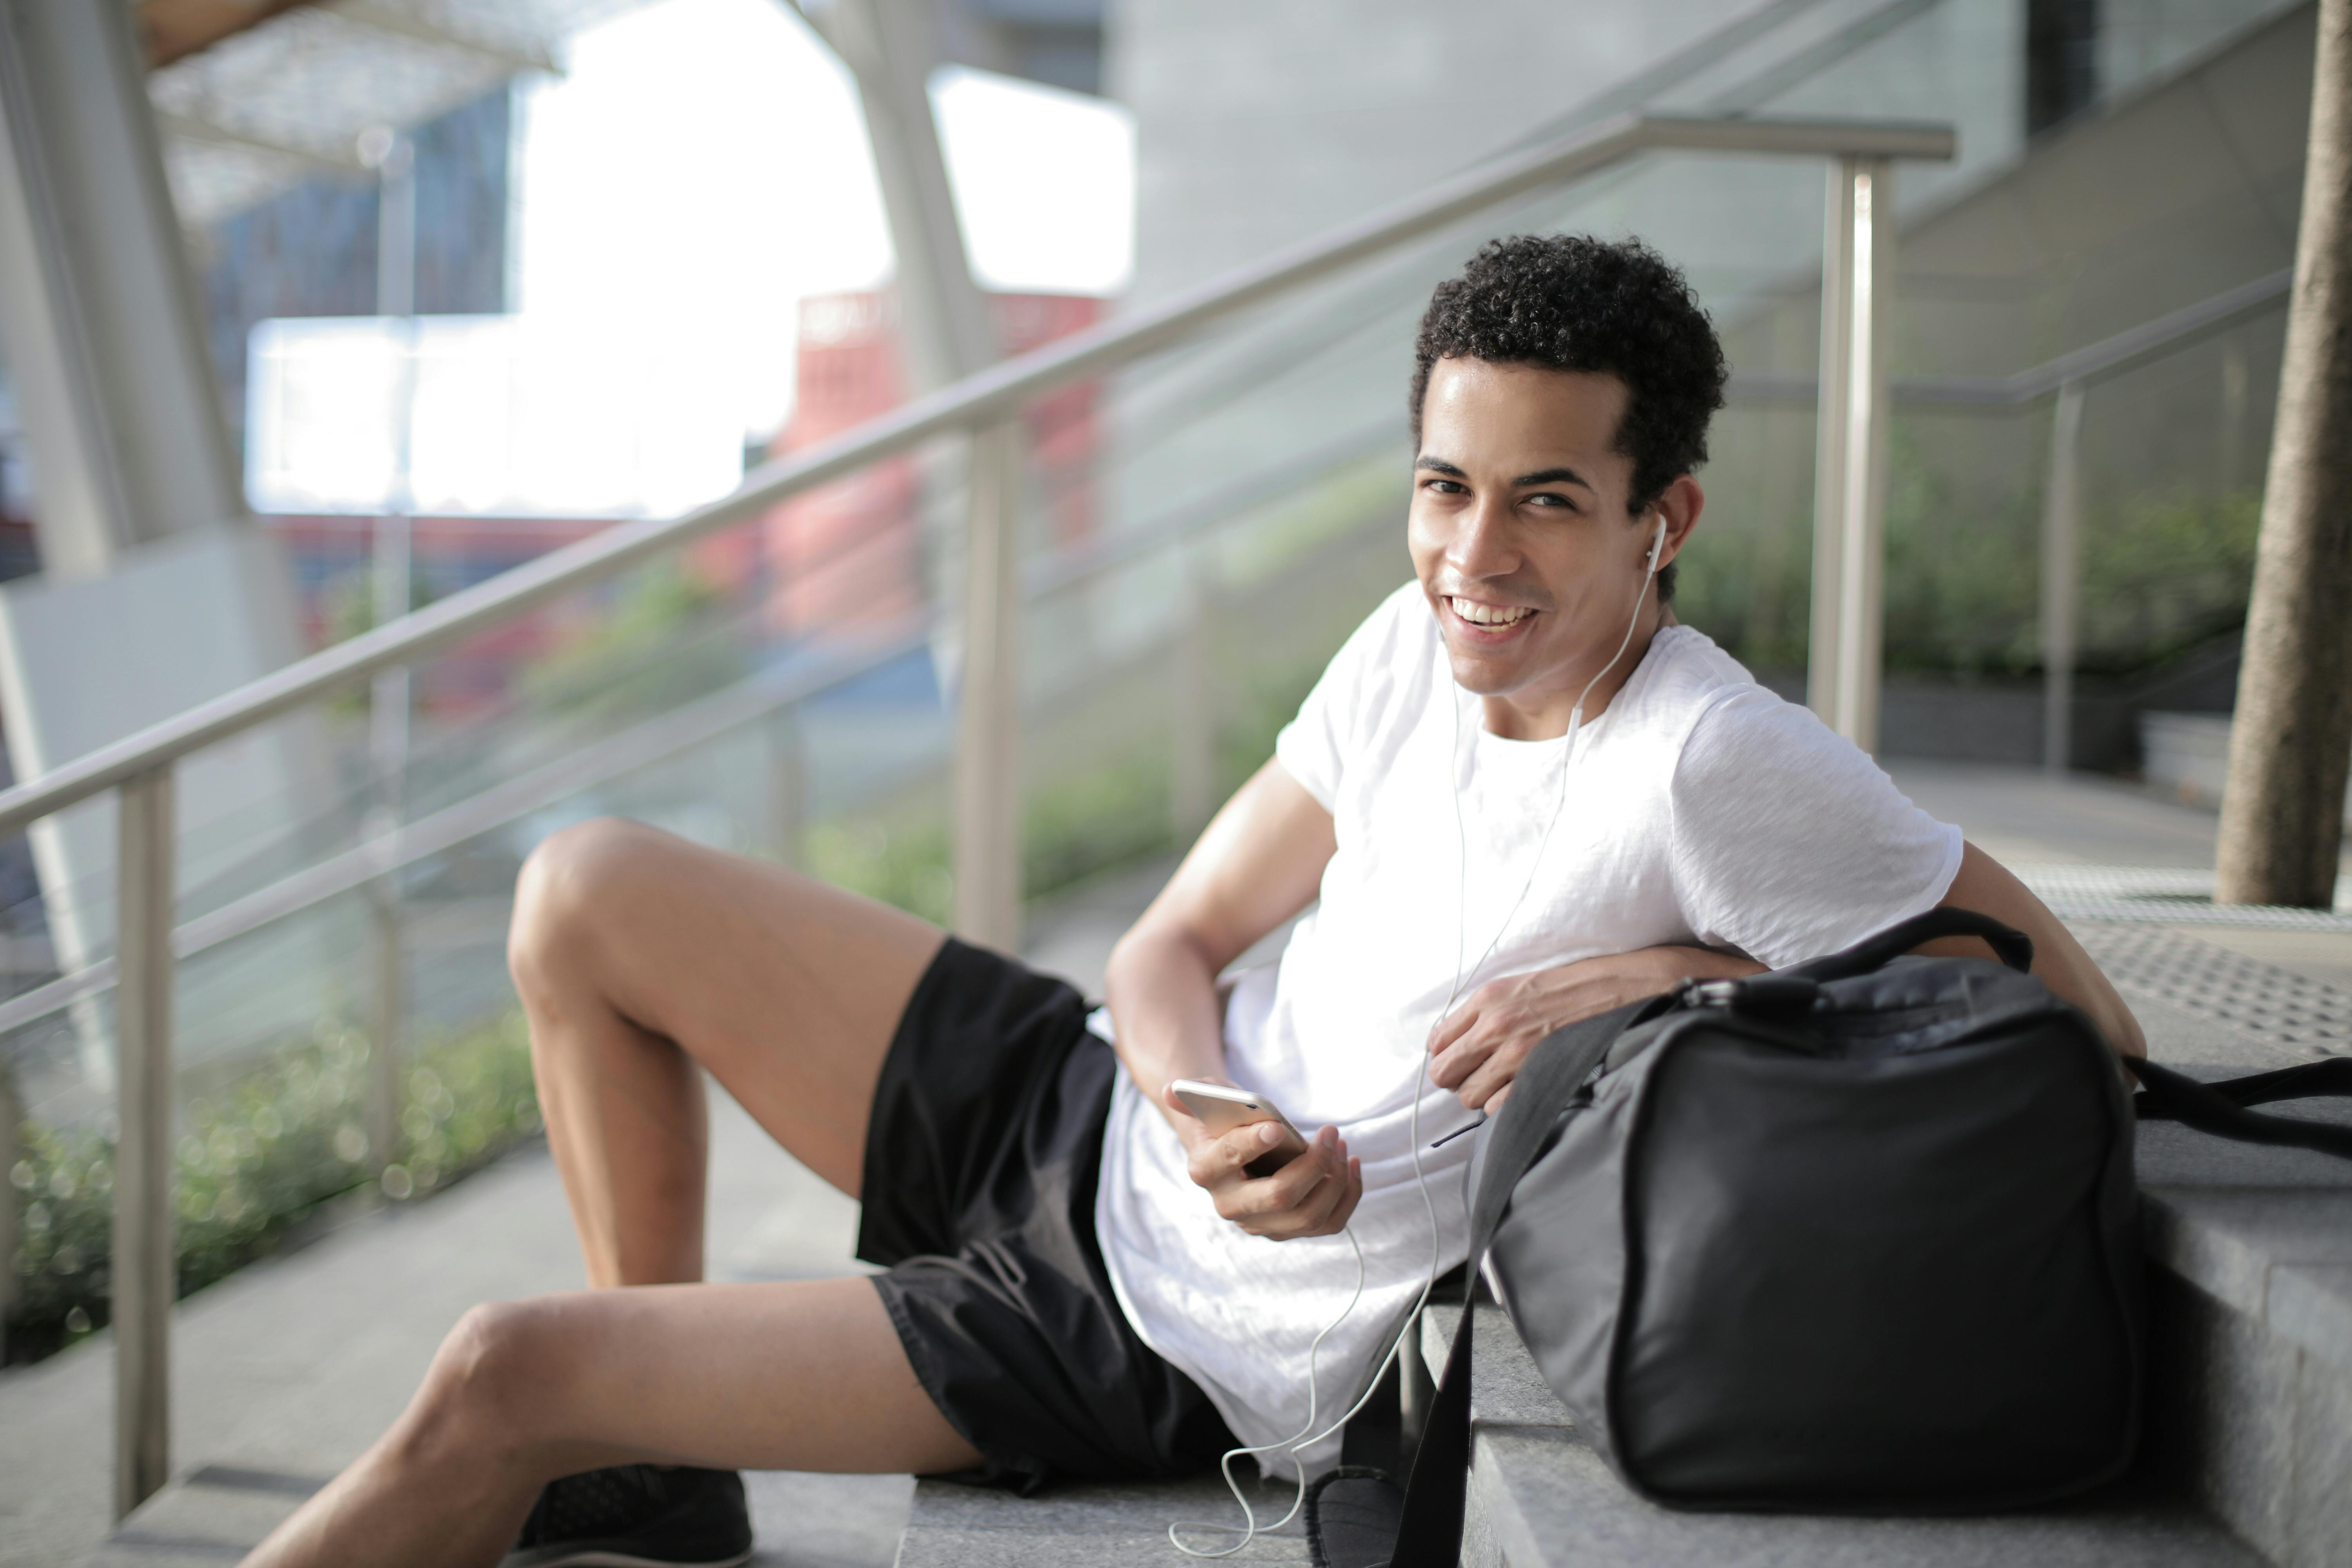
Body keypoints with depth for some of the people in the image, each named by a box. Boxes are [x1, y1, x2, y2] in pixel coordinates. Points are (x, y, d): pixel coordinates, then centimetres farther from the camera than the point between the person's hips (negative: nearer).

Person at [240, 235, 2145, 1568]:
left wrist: (1680, 973, -27)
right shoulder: (1421, 644, -3)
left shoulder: (1716, 765, -25)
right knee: (588, 895, 7)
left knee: (499, 1381, -11)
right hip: (1099, 1118, 8)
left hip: (1183, 1336, -7)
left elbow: (2088, 1019, -20)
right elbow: (1177, 942, 4)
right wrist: (1205, 1113, -20)